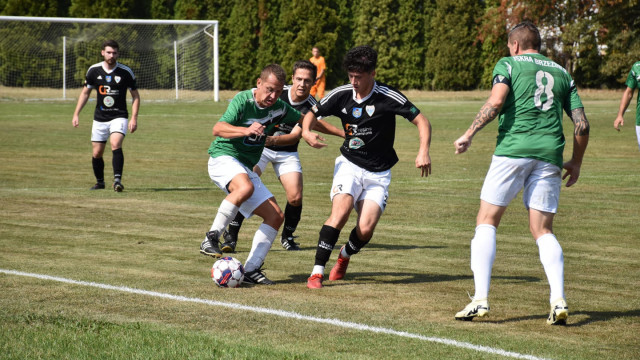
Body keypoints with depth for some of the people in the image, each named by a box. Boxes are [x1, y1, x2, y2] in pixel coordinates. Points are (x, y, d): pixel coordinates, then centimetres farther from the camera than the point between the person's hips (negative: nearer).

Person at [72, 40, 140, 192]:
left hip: (119, 117, -3)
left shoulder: (126, 72, -6)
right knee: (97, 153, 4)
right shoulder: (94, 70, 0)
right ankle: (100, 182, 27)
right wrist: (76, 114, 5)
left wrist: (134, 118, -8)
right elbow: (85, 92, 12)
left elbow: (135, 96, 2)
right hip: (100, 118, 3)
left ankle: (117, 180, -30)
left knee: (116, 145, -27)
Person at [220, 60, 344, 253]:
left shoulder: (311, 107, -16)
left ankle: (287, 236, 15)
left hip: (287, 153, 1)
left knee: (295, 197, -13)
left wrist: (273, 140, -42)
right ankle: (231, 236, -11)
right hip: (260, 147, -1)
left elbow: (295, 136, -25)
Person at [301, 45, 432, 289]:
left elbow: (421, 121, -10)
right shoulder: (341, 95, -5)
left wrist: (423, 152, -26)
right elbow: (313, 113, 9)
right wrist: (306, 132, -13)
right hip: (349, 165, 1)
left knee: (366, 230, -11)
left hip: (378, 174, -1)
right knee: (340, 212, -25)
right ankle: (317, 271, -21)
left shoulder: (388, 97, -15)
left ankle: (345, 255, 25)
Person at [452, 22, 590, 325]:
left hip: (513, 149, -4)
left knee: (486, 222, 5)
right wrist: (576, 163, 26)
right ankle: (558, 300, -9)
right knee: (543, 231, 10)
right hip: (549, 154, 4)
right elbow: (582, 125, 14)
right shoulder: (562, 73, 20)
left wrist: (468, 135, -6)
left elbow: (496, 101, -12)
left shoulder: (508, 64, 8)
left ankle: (480, 299, -6)